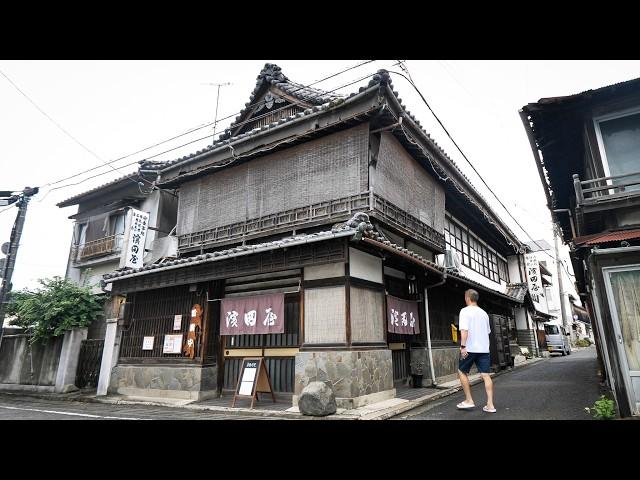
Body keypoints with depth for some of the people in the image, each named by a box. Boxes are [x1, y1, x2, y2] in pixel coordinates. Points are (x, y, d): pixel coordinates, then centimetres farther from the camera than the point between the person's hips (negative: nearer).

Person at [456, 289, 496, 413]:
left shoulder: (465, 311, -8)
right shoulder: (484, 313, 13)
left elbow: (464, 330, -19)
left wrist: (463, 346, -21)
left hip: (470, 349, -6)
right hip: (484, 349, 6)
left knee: (462, 371, 10)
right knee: (486, 375, 3)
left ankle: (469, 400, 11)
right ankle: (490, 405, 2)